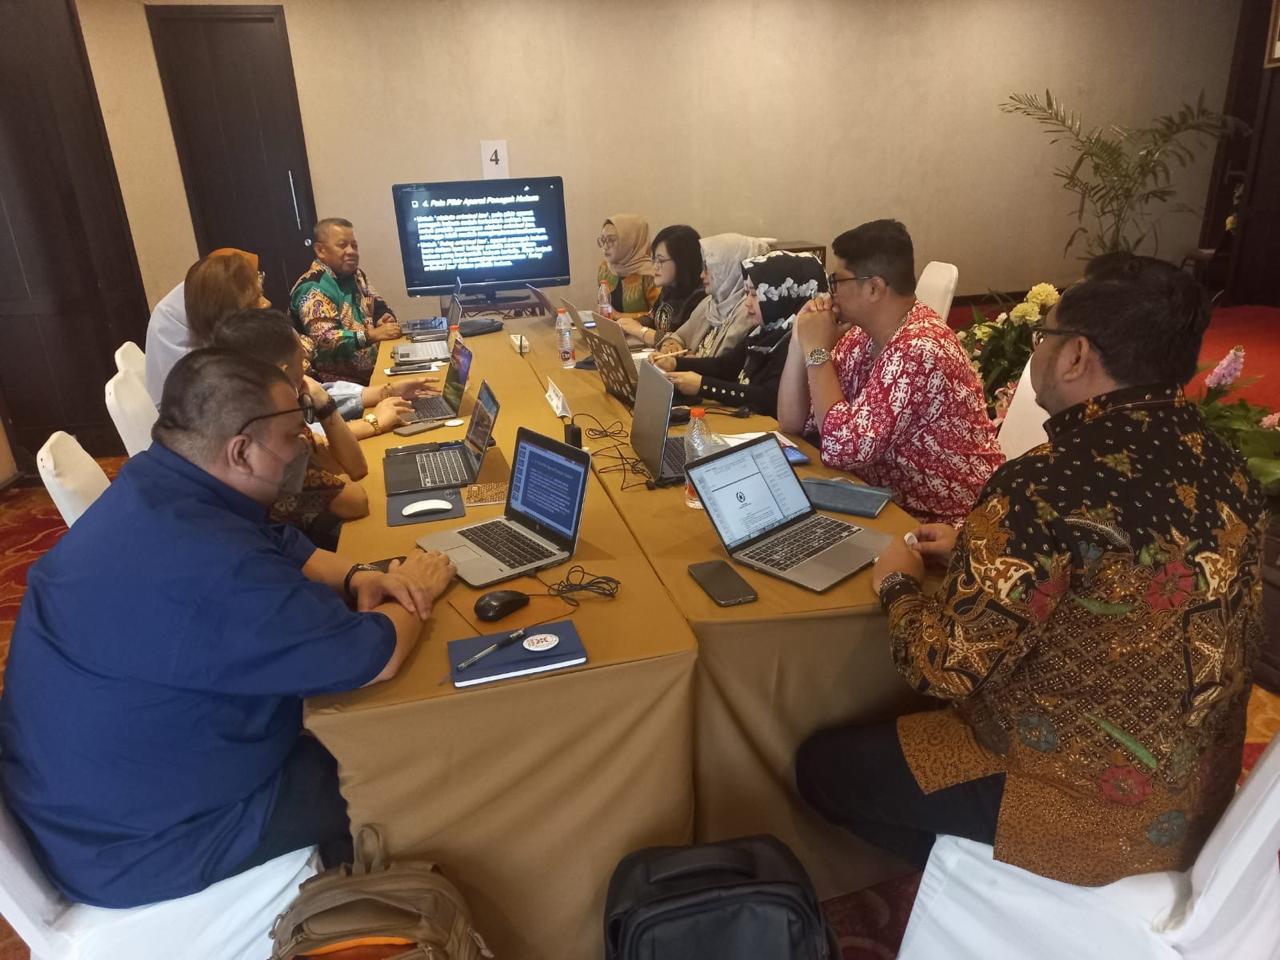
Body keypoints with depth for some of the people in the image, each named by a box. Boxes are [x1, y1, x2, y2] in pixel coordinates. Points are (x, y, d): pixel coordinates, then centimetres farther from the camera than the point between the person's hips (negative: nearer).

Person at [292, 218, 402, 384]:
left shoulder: (355, 274, 12)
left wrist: (384, 316, 2)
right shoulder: (313, 288, -14)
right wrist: (372, 335, -30)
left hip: (374, 370, 9)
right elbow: (323, 340, -25)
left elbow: (377, 304, 25)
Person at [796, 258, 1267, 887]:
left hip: (1092, 800, -8)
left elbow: (947, 668, -23)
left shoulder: (1052, 483, -28)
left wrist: (898, 583, -5)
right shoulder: (1220, 463, -2)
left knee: (822, 764, 6)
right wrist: (979, 550, 12)